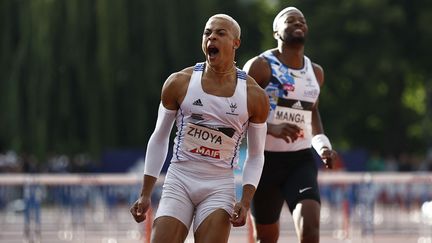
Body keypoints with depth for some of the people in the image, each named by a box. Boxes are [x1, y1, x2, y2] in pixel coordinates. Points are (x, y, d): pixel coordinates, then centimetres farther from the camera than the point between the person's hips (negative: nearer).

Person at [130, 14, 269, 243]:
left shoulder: (254, 95, -2)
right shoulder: (179, 83, -1)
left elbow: (256, 155, 7)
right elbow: (159, 139, 9)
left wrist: (246, 201, -6)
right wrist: (145, 194, 6)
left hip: (219, 189, 0)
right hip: (178, 181, 1)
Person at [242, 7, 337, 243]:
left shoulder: (315, 72, 11)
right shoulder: (260, 66, -6)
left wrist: (323, 144, 11)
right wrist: (272, 129, -26)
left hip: (302, 161, 3)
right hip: (266, 159, -3)